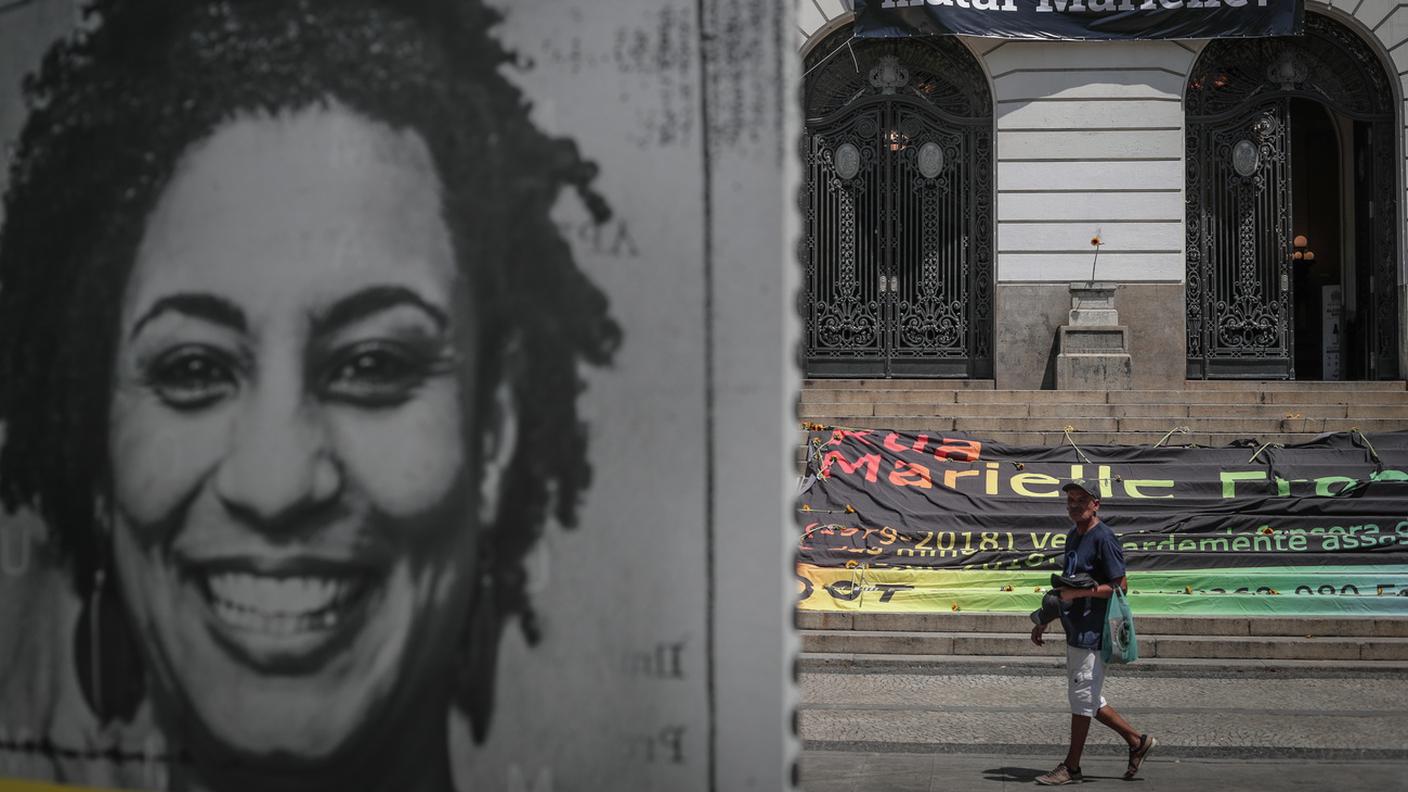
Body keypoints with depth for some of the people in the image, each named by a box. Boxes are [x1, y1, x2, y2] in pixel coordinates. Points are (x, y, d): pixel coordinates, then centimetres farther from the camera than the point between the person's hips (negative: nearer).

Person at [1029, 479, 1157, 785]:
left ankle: (1071, 767, 6)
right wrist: (1045, 620, 22)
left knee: (1082, 697, -2)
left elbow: (1119, 585, -18)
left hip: (1094, 632, -10)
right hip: (1076, 631, 10)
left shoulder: (1103, 538, -13)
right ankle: (1137, 741, 26)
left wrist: (1080, 592, -23)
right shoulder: (1073, 537, 15)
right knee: (1085, 699, 15)